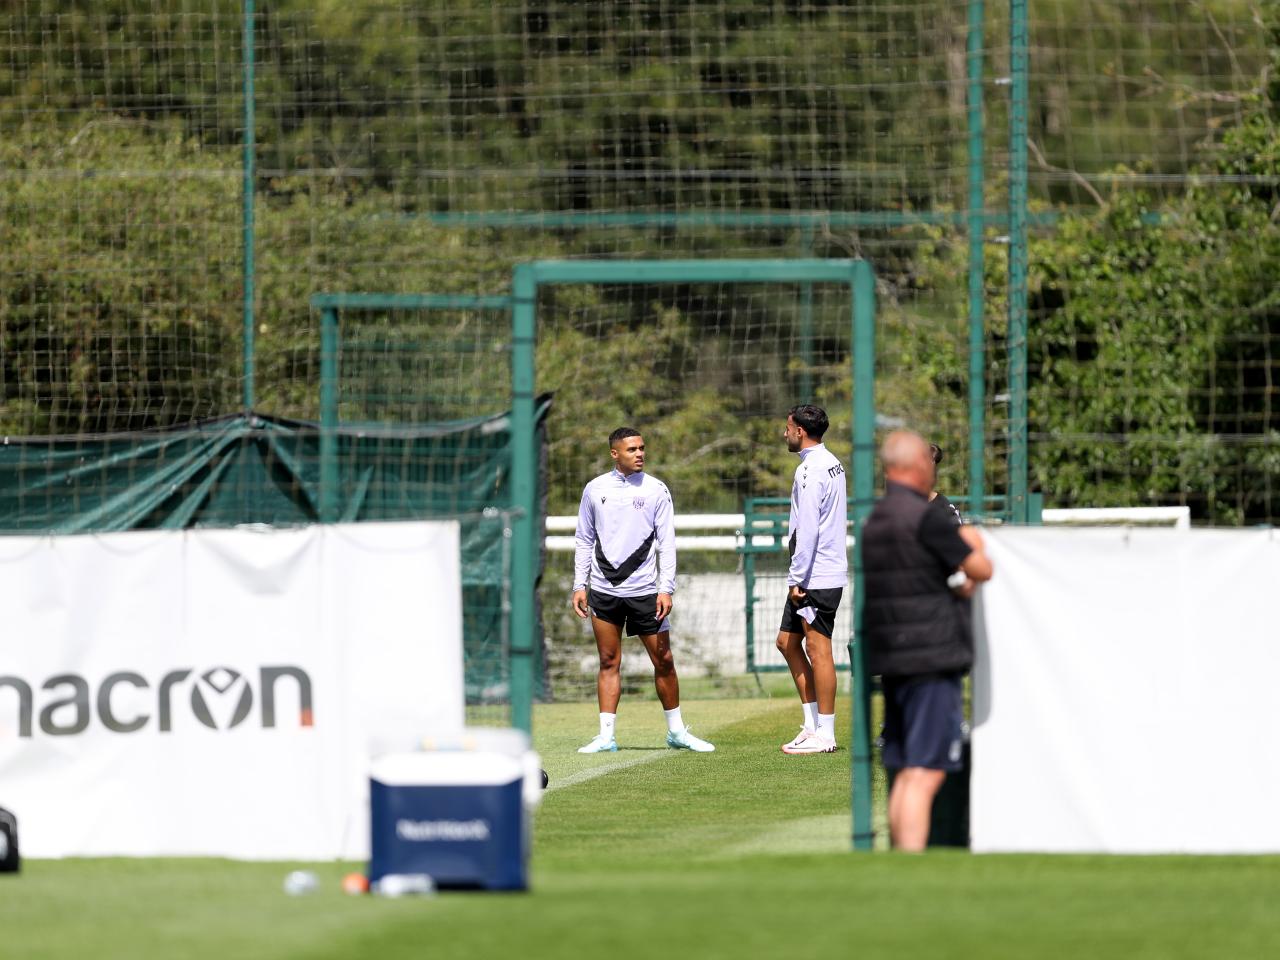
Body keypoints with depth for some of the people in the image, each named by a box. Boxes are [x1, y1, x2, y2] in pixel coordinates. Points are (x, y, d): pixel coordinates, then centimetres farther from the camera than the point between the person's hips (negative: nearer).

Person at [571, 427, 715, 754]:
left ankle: (677, 731, 14)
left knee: (663, 661, 1)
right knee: (608, 662, 2)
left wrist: (666, 588, -9)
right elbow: (584, 540, 13)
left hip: (644, 590, -1)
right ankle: (606, 736, 5)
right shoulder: (595, 490, 7)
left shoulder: (656, 490, 1)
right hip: (604, 591, 1)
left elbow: (667, 543, 0)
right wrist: (580, 585, 6)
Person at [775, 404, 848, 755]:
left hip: (816, 577, -10)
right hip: (825, 575, 10)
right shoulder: (833, 465, 15)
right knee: (787, 642, 15)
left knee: (817, 650, -6)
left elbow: (808, 530, -20)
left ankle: (824, 734, -3)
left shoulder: (810, 470, -15)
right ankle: (813, 723, 15)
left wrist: (797, 579, -16)